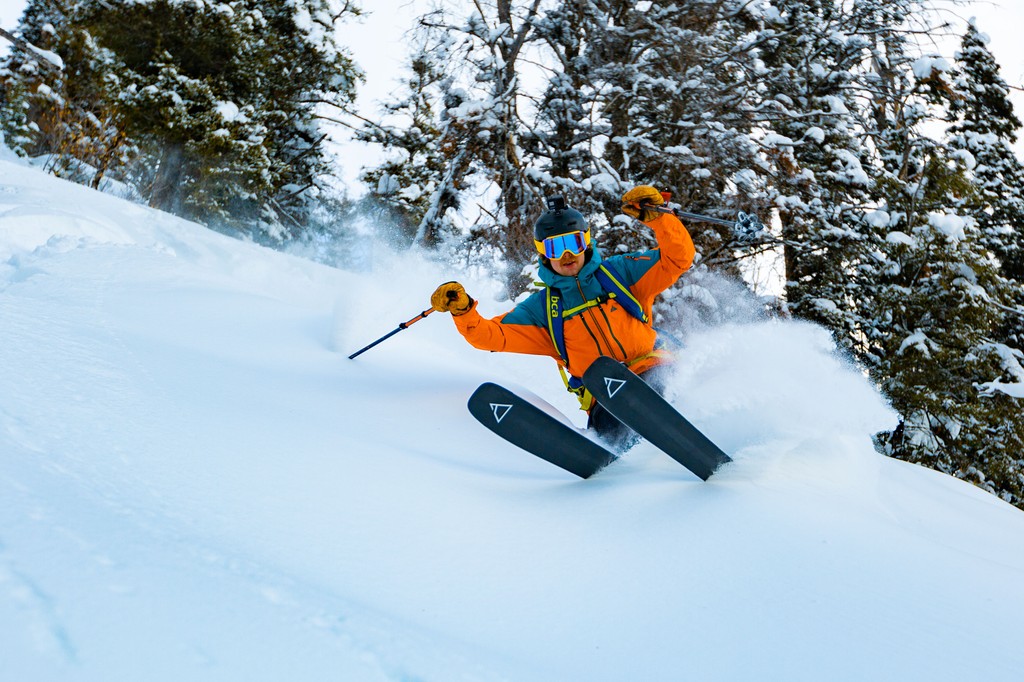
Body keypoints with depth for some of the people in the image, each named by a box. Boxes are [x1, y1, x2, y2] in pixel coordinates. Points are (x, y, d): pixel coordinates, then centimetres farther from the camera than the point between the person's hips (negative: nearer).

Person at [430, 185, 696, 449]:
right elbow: (490, 335, 7)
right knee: (605, 425, -32)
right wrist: (462, 310, -11)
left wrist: (655, 216, -9)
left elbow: (678, 258, 5)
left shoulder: (619, 272, 9)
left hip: (652, 372, -1)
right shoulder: (541, 309, 12)